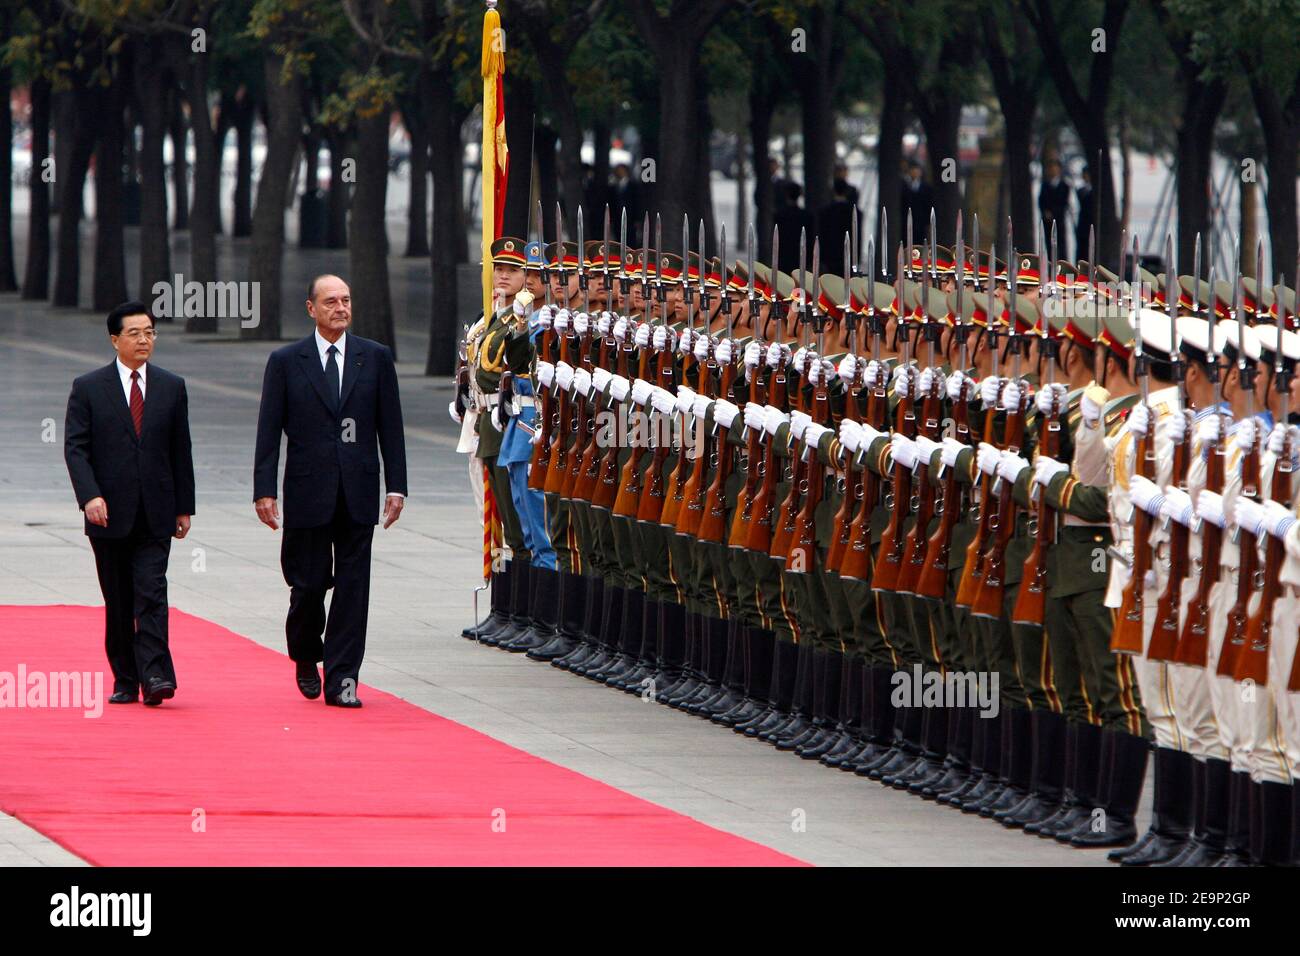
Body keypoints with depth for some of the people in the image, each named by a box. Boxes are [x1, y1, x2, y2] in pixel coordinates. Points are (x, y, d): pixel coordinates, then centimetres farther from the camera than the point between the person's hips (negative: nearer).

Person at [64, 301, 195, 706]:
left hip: (155, 515, 0)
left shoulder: (172, 387, 8)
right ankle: (125, 680, 13)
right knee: (118, 602, 6)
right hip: (109, 514, 0)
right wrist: (90, 496, -18)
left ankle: (155, 676, -18)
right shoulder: (88, 388, 1)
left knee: (151, 595, -11)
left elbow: (180, 451, 11)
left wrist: (184, 507, 10)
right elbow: (75, 447, -4)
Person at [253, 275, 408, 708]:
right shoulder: (285, 361, 3)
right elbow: (269, 431, 2)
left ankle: (342, 680, 1)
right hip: (308, 490, -1)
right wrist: (264, 490, -6)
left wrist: (396, 486, 2)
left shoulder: (376, 358, 7)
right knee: (308, 583, 3)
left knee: (353, 584, -1)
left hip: (358, 492, 1)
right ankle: (306, 658, 29)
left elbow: (390, 426, 8)